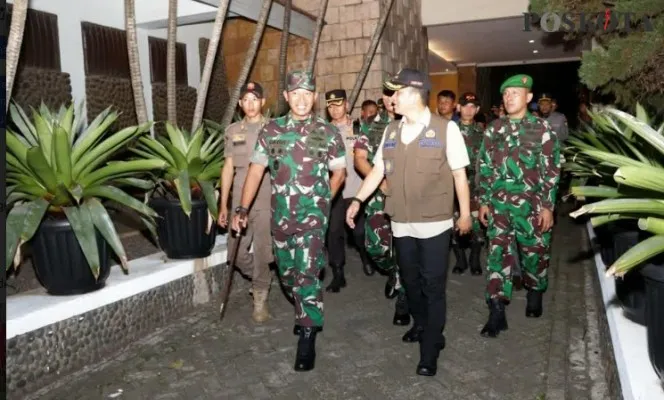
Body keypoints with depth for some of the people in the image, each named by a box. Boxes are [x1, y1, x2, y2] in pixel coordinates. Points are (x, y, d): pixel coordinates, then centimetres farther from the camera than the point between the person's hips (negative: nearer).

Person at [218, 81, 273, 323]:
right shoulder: (232, 132, 11)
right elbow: (228, 168, 13)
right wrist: (223, 205, 11)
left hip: (267, 201, -3)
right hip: (240, 202, 4)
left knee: (262, 252, 0)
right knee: (237, 253, 6)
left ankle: (260, 298, 18)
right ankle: (261, 279, 35)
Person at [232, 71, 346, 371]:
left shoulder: (328, 133, -1)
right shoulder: (271, 130, 3)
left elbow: (339, 171, 9)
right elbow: (256, 169, 4)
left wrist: (321, 201, 4)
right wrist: (243, 208, 0)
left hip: (313, 216, -3)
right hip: (281, 216, 3)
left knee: (306, 273, -10)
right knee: (287, 273, 15)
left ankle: (307, 338, 2)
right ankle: (307, 313, 40)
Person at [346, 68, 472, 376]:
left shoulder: (446, 128, -8)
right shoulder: (391, 130, 6)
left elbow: (459, 174, -3)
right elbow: (378, 170, 9)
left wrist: (465, 213, -1)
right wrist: (358, 200, 1)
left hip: (434, 223, -5)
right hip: (401, 223, 5)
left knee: (433, 286, 4)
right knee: (410, 280, 18)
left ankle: (429, 351, 16)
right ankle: (421, 325, 43)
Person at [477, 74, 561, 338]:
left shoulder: (542, 129, -4)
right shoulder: (494, 129, 5)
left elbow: (552, 171, -4)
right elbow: (485, 167, 8)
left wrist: (547, 207, -9)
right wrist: (484, 201, 4)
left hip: (532, 205, -2)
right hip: (499, 204, 2)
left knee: (535, 253, 11)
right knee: (498, 255, -1)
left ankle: (534, 294, 38)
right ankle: (497, 313, 4)